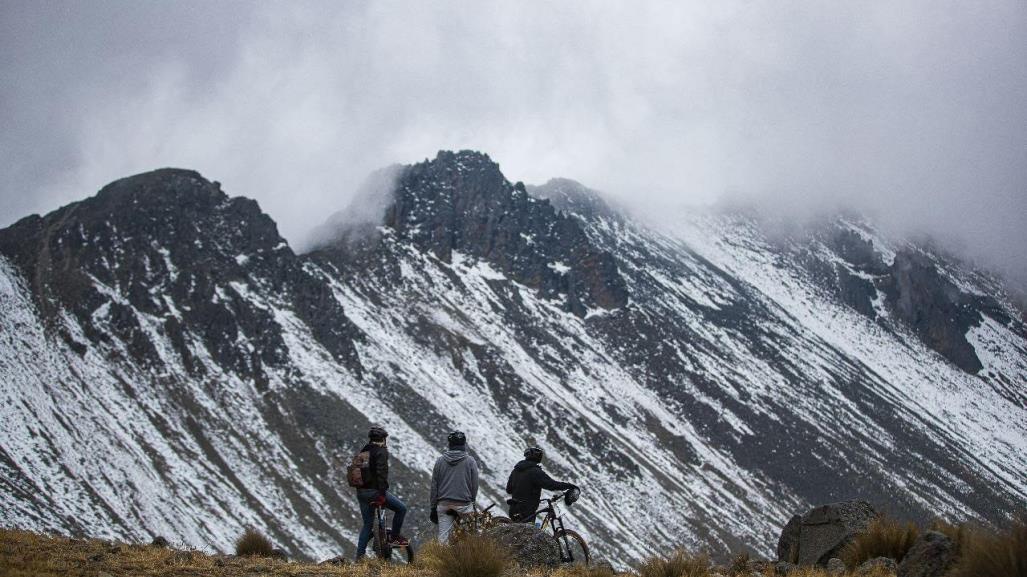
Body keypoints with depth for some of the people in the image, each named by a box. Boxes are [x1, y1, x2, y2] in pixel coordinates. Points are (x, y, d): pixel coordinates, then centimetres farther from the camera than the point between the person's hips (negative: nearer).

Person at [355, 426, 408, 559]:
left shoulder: (363, 451, 17)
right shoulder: (381, 451, -7)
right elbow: (381, 472, -19)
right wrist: (382, 493, -22)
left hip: (361, 492, 8)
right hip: (374, 491, -8)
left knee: (367, 524, 14)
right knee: (401, 508, 6)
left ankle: (360, 555, 10)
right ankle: (394, 537, 6)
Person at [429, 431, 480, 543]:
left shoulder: (440, 461, 5)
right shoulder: (470, 461, -2)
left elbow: (434, 486, 7)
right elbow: (475, 485, 2)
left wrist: (432, 507, 14)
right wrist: (472, 502, 17)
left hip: (443, 504, 3)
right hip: (464, 503, -2)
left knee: (443, 537, 1)